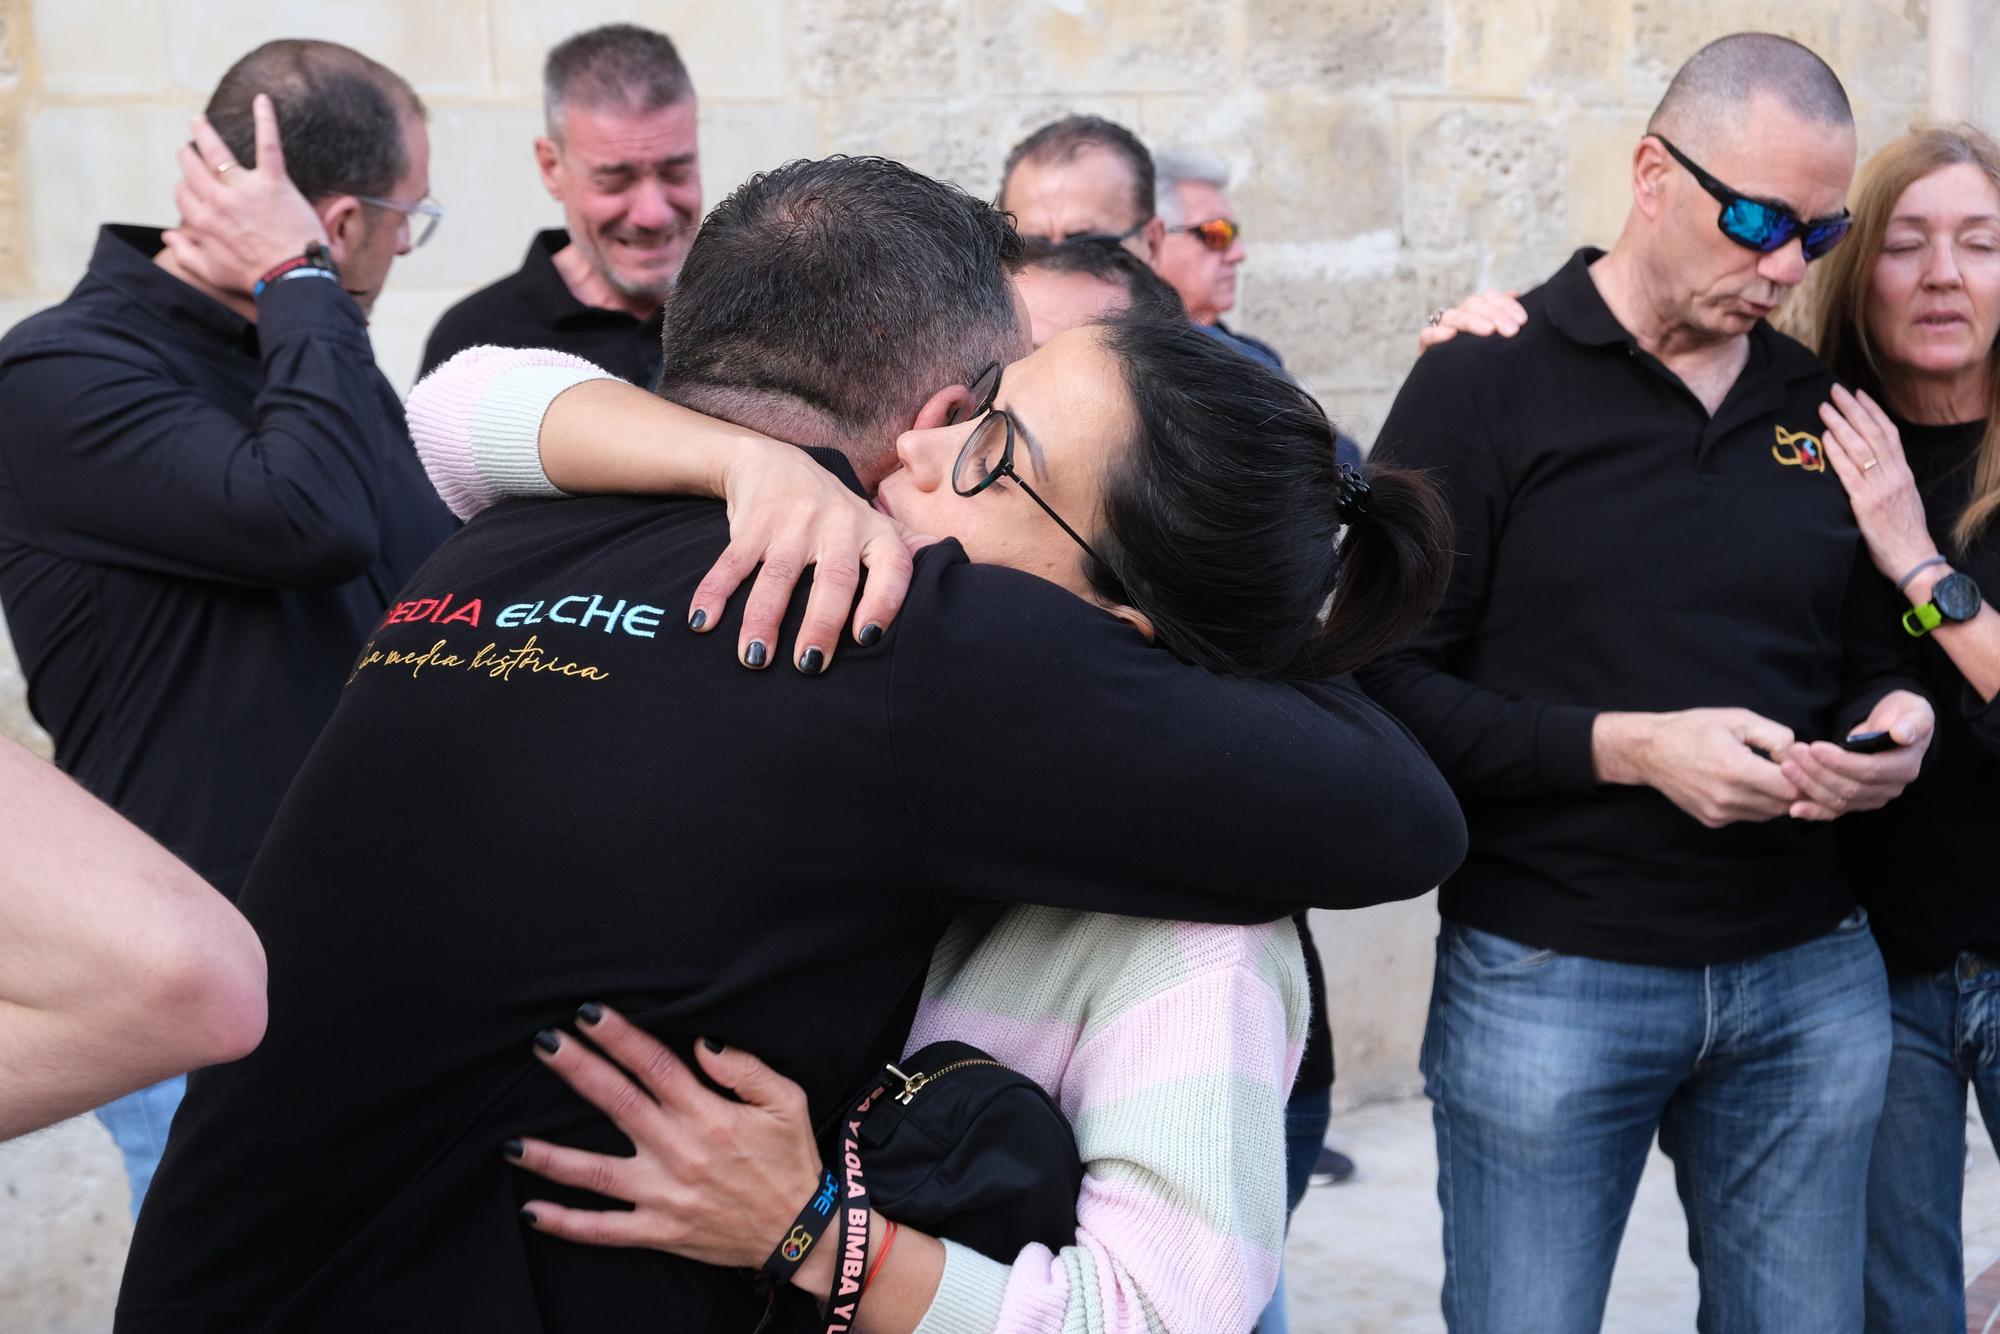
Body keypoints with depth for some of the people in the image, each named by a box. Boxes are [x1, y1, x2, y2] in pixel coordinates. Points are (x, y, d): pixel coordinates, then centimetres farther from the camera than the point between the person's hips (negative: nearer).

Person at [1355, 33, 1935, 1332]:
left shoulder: (1822, 406, 9)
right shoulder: (1486, 386, -6)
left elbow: (1876, 659, 17)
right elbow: (1390, 681, -10)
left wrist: (1897, 727, -6)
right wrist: (1627, 748, -20)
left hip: (1810, 972, 5)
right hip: (1548, 973, -4)